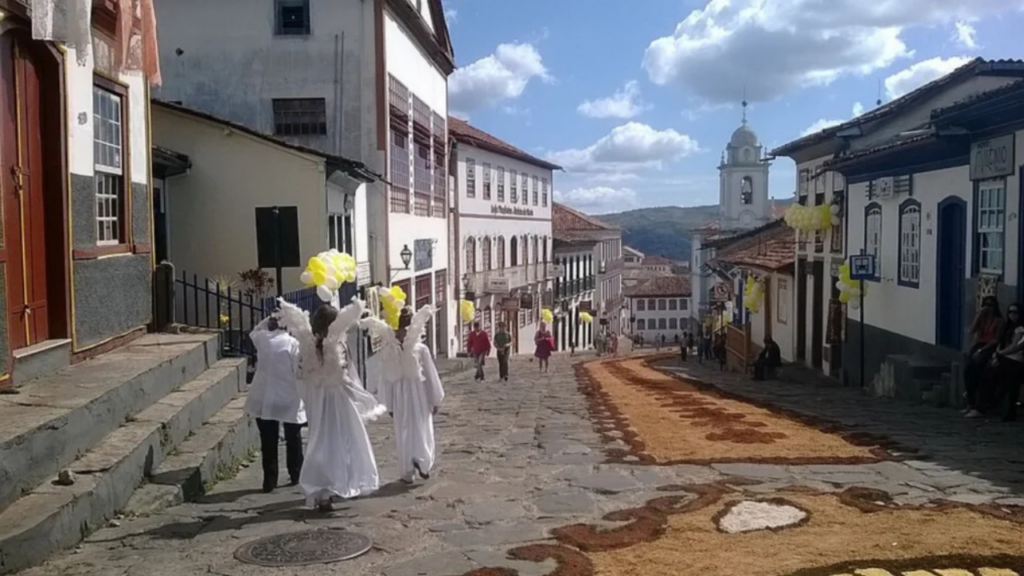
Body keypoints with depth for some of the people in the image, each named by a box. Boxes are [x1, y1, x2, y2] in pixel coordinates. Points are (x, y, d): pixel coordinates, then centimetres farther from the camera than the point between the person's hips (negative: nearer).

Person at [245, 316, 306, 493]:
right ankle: (295, 475, 25)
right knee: (293, 439, 16)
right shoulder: (293, 343, -12)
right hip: (289, 400, -2)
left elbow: (253, 332, 23)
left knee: (268, 442, 8)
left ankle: (270, 480, 9)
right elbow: (299, 371, -12)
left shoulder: (262, 339, -2)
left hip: (264, 400, 2)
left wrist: (268, 320, 14)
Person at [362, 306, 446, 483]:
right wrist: (436, 399, 6)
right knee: (422, 430, 10)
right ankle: (422, 460, -13)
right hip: (419, 393, -1)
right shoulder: (421, 349, -10)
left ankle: (407, 473, 14)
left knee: (404, 432, 11)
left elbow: (385, 378, -1)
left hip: (399, 394, 1)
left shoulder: (387, 351, -6)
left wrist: (387, 404, 9)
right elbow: (431, 375, -5)